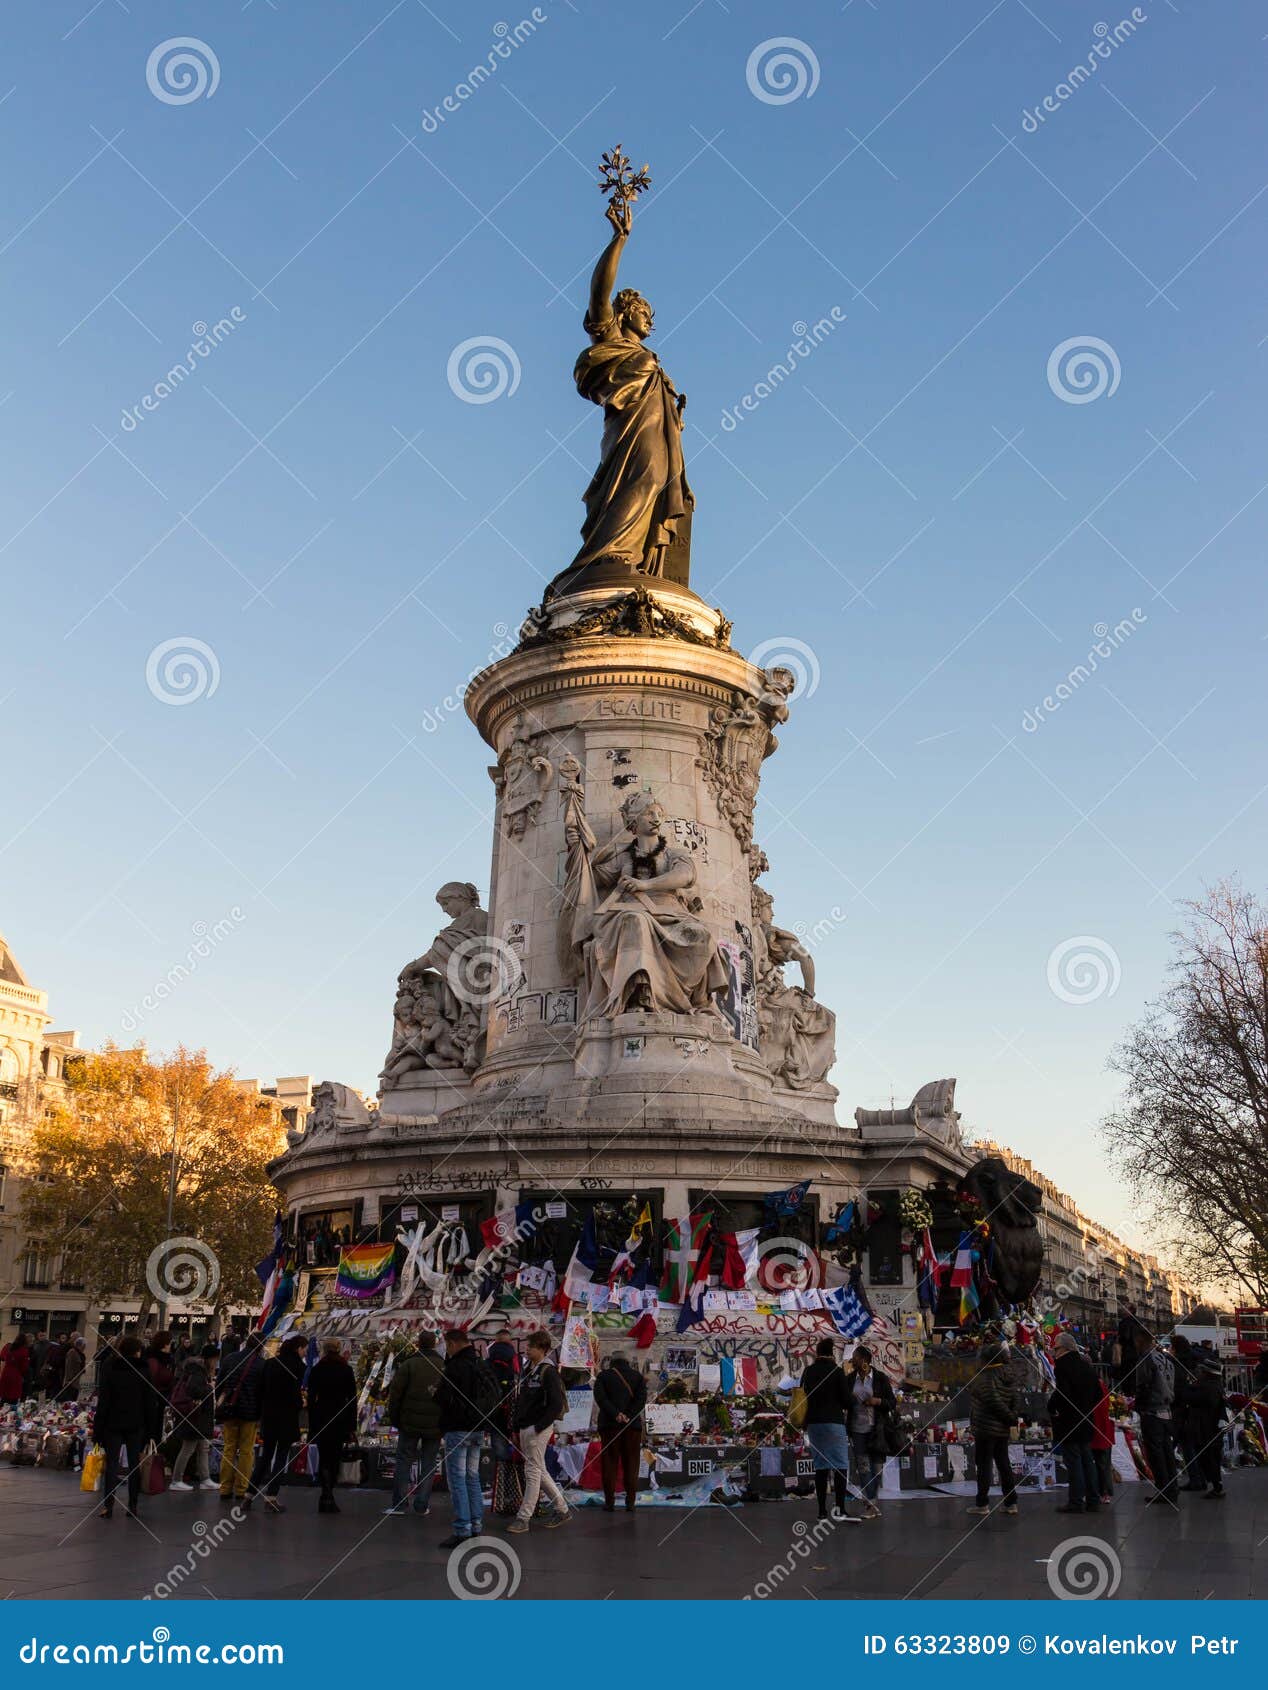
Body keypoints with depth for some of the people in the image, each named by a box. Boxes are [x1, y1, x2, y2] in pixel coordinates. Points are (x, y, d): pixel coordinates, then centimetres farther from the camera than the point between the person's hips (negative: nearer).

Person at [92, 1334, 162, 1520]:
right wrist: (151, 1431, 6)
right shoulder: (145, 1373, -1)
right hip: (136, 1426, 1)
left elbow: (103, 1404, -4)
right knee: (134, 1465, 8)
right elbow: (151, 1405, 0)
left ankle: (108, 1505, -2)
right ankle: (132, 1506, 9)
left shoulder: (112, 1372, -3)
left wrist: (97, 1430, 1)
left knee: (112, 1464, 4)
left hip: (113, 1425, 0)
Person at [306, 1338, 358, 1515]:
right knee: (335, 1457, 12)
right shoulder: (346, 1370, 1)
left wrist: (311, 1425, 3)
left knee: (324, 1457, 3)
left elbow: (311, 1398, -1)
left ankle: (326, 1495, -14)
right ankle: (328, 1496, 15)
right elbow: (352, 1399, 0)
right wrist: (352, 1426, 4)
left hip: (321, 1417, 0)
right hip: (341, 1418, 1)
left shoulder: (316, 1370, 0)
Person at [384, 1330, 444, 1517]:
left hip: (410, 1424, -2)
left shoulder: (408, 1365, -6)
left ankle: (398, 1504, 6)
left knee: (404, 1461, 7)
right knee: (429, 1463, 10)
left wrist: (393, 1419, 5)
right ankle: (422, 1505, 10)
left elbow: (395, 1394, -5)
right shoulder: (443, 1367, 2)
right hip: (435, 1425, 2)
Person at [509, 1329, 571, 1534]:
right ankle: (562, 1509, 26)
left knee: (533, 1472, -3)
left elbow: (557, 1404, -19)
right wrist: (516, 1421, 10)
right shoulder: (529, 1370, 13)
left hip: (539, 1430, -9)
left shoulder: (548, 1372, -14)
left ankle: (523, 1518, 2)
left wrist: (539, 1426, -20)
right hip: (525, 1428, 9)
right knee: (539, 1471, 14)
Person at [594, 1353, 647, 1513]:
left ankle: (609, 1502, 2)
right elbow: (642, 1398, -4)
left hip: (609, 1423, -1)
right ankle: (630, 1501, 5)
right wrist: (628, 1416, -10)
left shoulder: (603, 1376, 8)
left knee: (609, 1463, 4)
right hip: (633, 1424, 1)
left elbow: (600, 1397, -8)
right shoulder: (637, 1376, 12)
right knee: (631, 1463, 8)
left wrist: (615, 1414, -13)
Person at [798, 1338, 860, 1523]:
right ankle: (839, 1509, -16)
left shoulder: (808, 1372, 8)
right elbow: (846, 1399, -6)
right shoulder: (836, 1371, -7)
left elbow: (803, 1396, 12)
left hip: (813, 1422, 5)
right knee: (841, 1465, -5)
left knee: (820, 1466, 10)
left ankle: (822, 1511, 9)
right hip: (833, 1421, -5)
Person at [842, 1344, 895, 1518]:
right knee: (862, 1466, -4)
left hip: (876, 1429, -2)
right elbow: (844, 1401, 13)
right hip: (857, 1429, 2)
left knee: (876, 1465, 3)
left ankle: (871, 1502, 16)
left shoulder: (880, 1378, -3)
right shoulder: (849, 1379, 5)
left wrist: (877, 1401, -16)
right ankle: (872, 1504, -1)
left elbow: (892, 1403, 1)